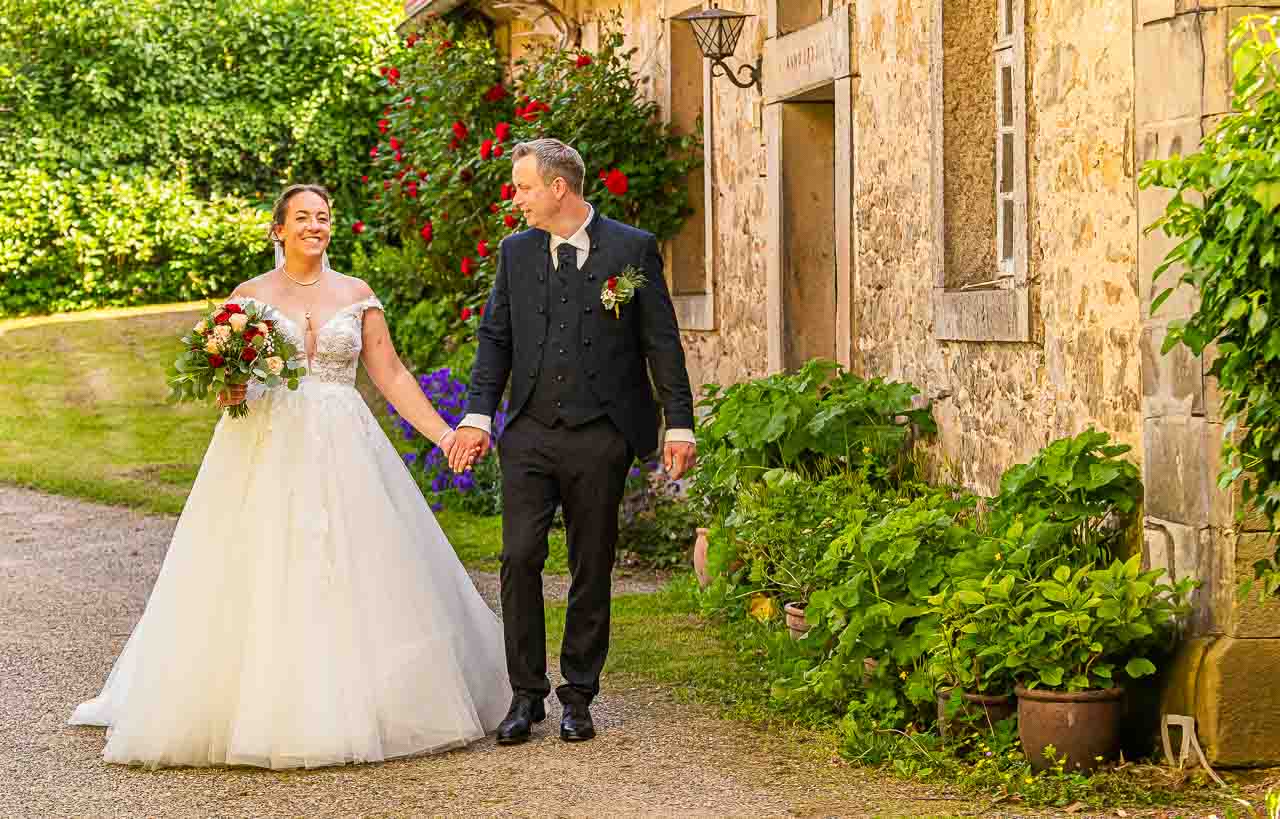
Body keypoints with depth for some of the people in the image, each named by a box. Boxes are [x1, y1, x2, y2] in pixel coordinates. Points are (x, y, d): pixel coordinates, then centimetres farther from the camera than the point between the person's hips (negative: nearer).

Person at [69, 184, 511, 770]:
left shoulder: (356, 295, 9)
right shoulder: (249, 295, 6)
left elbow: (390, 374, 8)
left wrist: (443, 433, 1)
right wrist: (229, 390, -14)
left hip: (343, 454, 1)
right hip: (266, 451, -1)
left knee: (351, 580, -1)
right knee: (256, 584, -5)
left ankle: (345, 710, 10)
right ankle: (258, 711, 4)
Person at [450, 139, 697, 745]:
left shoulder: (633, 249, 0)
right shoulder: (516, 252, 9)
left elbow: (662, 343, 1)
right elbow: (495, 338, 11)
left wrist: (679, 426, -2)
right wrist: (477, 416, 0)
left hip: (600, 437, -2)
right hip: (529, 434, 2)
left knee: (592, 569, 5)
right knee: (520, 560, -6)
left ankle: (578, 695, 16)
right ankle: (526, 695, 4)